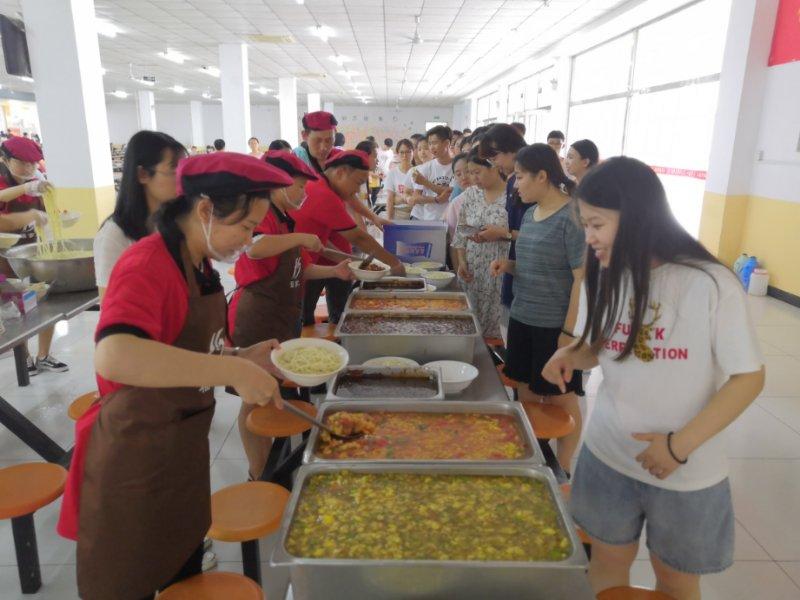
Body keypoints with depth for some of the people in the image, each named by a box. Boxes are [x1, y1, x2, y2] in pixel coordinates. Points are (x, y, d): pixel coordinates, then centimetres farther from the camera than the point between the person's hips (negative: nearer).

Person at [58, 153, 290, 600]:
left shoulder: (199, 266, 3)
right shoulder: (147, 264, -24)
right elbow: (113, 357, -43)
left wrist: (243, 357, -4)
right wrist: (232, 371, -40)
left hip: (185, 448, 8)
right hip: (136, 461, -8)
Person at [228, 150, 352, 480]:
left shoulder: (286, 220, 13)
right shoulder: (262, 214, -16)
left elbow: (298, 270, 20)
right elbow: (254, 249, -39)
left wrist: (333, 271, 7)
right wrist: (300, 237, -28)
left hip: (282, 319, 10)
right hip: (256, 321, -10)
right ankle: (260, 478, 17)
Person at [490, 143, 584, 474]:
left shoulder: (572, 218, -16)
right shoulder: (531, 214, 9)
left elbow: (583, 278, -17)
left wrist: (570, 331, -18)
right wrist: (510, 264, 1)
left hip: (554, 327, -8)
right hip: (522, 319, 8)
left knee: (559, 399, 7)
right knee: (526, 392, 17)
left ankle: (562, 470, 24)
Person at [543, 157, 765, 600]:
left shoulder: (711, 285, -19)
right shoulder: (604, 279, -3)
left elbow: (749, 377, -14)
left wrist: (682, 445, -20)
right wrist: (569, 355, -15)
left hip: (687, 473, -3)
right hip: (607, 456, 4)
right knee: (607, 563, 18)